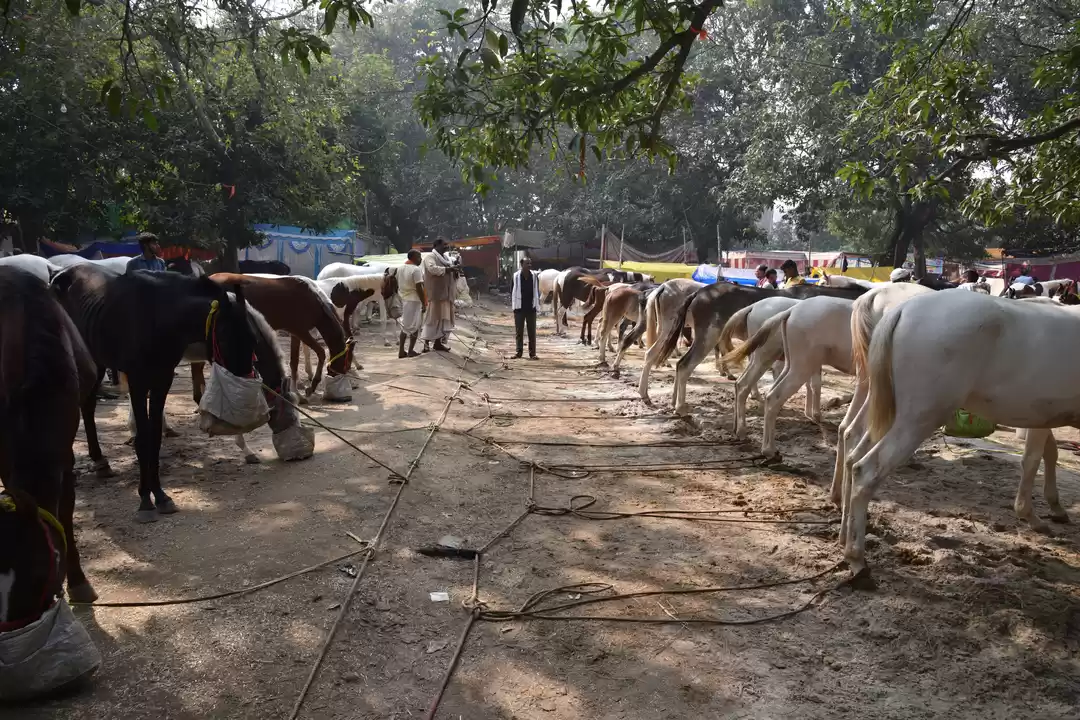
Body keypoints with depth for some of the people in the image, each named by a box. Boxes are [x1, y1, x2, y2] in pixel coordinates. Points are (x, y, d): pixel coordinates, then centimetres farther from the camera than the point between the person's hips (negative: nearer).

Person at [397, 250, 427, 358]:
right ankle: (411, 351, 4)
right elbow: (419, 288, -19)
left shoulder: (401, 268, 11)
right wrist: (424, 303, -15)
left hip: (404, 300, 8)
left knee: (405, 326, 13)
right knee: (414, 326, 1)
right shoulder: (416, 269, -16)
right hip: (415, 301, -8)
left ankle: (401, 351, 11)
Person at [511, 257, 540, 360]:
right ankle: (519, 352, 13)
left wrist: (537, 303, 3)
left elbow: (537, 290, 8)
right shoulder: (516, 276, -4)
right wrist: (513, 304, -3)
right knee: (519, 331, 5)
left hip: (531, 308, 1)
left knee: (532, 331, 4)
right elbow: (512, 291, 0)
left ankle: (532, 353, 9)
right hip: (519, 308, -1)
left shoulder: (534, 276, 2)